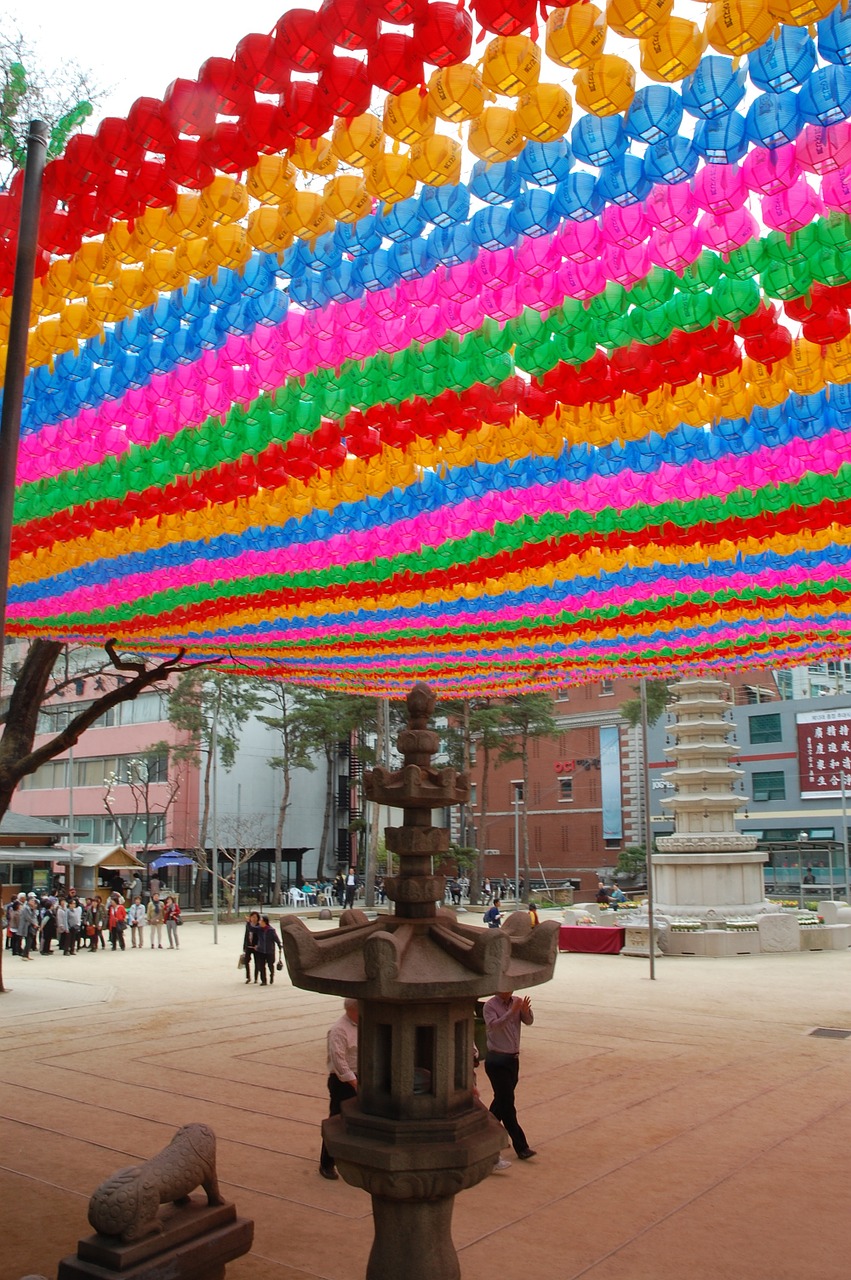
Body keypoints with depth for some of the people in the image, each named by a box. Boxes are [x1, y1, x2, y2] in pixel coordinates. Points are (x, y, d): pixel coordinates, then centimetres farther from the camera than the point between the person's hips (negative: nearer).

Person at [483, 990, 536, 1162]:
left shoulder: (517, 1001, 2)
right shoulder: (490, 1005, -14)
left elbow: (528, 1022, -5)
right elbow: (494, 1025, -29)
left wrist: (526, 1010, -27)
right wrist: (512, 1011, -39)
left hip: (513, 1059, 6)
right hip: (496, 1061, -6)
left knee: (502, 1100, 19)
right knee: (507, 1103, -5)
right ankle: (521, 1147, -3)